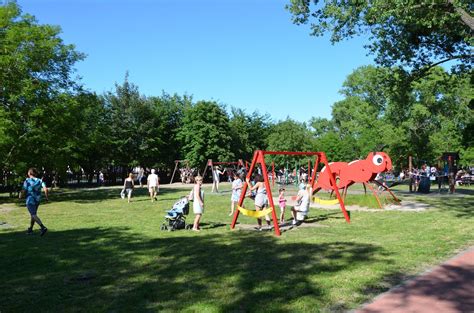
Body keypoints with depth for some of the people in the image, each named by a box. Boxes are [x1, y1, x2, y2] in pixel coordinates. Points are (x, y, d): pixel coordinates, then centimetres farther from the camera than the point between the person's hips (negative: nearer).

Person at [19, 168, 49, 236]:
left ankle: (43, 228, -30)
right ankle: (30, 229, 34)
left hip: (30, 200, -6)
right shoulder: (39, 181, 3)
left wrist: (20, 196, 11)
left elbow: (23, 191, -9)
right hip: (37, 200, 6)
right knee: (33, 214, 23)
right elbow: (45, 189, -11)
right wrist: (46, 197, 1)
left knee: (34, 215, -12)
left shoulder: (27, 181, -7)